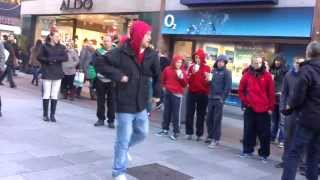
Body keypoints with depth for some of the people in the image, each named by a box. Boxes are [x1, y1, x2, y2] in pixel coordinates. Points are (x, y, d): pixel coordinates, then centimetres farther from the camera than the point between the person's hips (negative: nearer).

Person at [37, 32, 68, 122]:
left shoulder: (61, 47, 5)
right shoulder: (45, 46, 0)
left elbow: (65, 57, -5)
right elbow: (40, 57, -2)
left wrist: (54, 59, -15)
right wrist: (48, 60, -17)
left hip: (57, 73, 2)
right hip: (47, 73, -2)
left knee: (54, 95, 3)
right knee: (46, 94, 2)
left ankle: (52, 115, 10)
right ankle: (45, 115, 10)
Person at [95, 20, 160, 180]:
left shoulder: (151, 55, 1)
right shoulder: (121, 52, -15)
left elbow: (156, 75, 17)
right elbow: (100, 65, -16)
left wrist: (156, 93, 13)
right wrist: (119, 75, -22)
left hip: (141, 104, 6)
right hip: (125, 104, -6)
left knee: (142, 133, 22)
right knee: (123, 139, 2)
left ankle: (124, 148, 48)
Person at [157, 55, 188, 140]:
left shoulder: (183, 72, 0)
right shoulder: (167, 69, 4)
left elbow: (185, 84, -3)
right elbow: (163, 80, 18)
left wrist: (181, 76, -15)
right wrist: (164, 87, 11)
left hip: (177, 94, -3)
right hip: (167, 93, 3)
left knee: (176, 113, -6)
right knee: (166, 111, 11)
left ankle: (176, 132, -2)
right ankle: (165, 129, 22)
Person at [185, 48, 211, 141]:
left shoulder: (206, 68, -1)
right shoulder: (192, 67, 7)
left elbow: (207, 82, -1)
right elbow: (188, 81, 1)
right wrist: (193, 73, -14)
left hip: (202, 94, -2)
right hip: (191, 93, 2)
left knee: (201, 114, 5)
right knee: (189, 113, 3)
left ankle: (199, 134, 11)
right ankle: (189, 132, 11)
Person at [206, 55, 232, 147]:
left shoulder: (226, 72, -3)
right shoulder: (213, 71, 14)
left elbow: (228, 86, -10)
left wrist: (223, 98, -15)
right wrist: (209, 80, -2)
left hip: (219, 99, -6)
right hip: (211, 98, 6)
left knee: (217, 119, -4)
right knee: (209, 118, 10)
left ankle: (215, 139, 0)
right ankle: (210, 136, 22)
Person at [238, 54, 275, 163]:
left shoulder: (267, 75, -3)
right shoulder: (247, 75, 2)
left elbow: (271, 93, -1)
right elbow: (241, 90, 12)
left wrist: (271, 107, -2)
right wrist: (245, 101, 2)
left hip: (264, 110, -2)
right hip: (250, 108, 2)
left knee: (264, 133, 4)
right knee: (248, 131, 10)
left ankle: (264, 154, 15)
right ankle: (248, 150, 25)